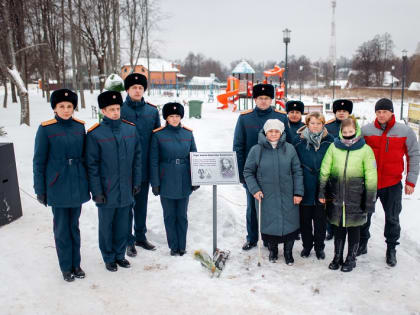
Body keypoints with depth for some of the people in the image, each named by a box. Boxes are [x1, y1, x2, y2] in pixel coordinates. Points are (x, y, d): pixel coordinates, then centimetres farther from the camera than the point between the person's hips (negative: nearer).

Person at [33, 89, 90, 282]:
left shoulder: (79, 126, 1)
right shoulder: (46, 129, -9)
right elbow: (39, 161, -5)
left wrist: (87, 182, 9)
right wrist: (40, 190, -3)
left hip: (77, 185, 3)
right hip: (57, 186, -3)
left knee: (74, 226, 15)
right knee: (62, 228, 8)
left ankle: (76, 264, 30)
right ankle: (66, 267, 25)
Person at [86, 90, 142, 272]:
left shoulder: (131, 129, 0)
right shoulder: (95, 134, -11)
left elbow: (137, 157, 6)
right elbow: (92, 165, -9)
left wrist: (137, 182, 5)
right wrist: (96, 191, -11)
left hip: (126, 189, 3)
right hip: (106, 190, -3)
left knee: (123, 224, 15)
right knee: (106, 225, 11)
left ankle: (120, 254, 34)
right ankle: (109, 258, 29)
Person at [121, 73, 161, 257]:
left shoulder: (152, 111, 5)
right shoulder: (119, 110, -5)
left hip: (145, 167, 4)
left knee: (142, 204, 16)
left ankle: (140, 236, 31)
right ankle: (128, 241, 19)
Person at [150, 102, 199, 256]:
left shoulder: (188, 133, 3)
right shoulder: (158, 135, -5)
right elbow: (154, 161, -4)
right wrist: (155, 183, -6)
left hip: (184, 182, 2)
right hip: (167, 183, -2)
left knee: (182, 215, 11)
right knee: (169, 216, 9)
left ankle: (182, 246, 24)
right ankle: (173, 246, 23)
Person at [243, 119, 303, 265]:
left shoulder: (289, 149, 0)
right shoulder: (256, 150, -3)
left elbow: (297, 172, 4)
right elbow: (248, 172, 3)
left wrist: (298, 192, -1)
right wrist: (254, 189, -8)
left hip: (287, 196, 1)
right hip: (266, 196, -1)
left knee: (290, 224, 7)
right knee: (269, 224, 8)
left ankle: (288, 252, 30)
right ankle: (273, 250, 33)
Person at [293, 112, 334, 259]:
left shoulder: (329, 140, -1)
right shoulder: (299, 140, -2)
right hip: (304, 187, 0)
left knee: (321, 219, 9)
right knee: (305, 218, 10)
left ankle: (319, 246, 26)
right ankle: (307, 245, 28)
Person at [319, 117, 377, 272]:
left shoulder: (365, 149, -4)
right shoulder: (334, 147, 0)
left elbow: (371, 178, -3)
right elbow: (324, 171, 5)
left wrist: (370, 201, -4)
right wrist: (322, 192, 1)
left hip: (356, 198, -1)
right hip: (336, 196, 2)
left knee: (354, 228, 12)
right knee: (338, 227, 13)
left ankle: (351, 258, 29)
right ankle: (337, 256, 30)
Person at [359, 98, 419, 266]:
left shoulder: (405, 131, -4)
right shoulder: (365, 130, -4)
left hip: (393, 184, -1)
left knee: (392, 218, 10)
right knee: (364, 215, 11)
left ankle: (391, 249, 28)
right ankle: (362, 244, 30)